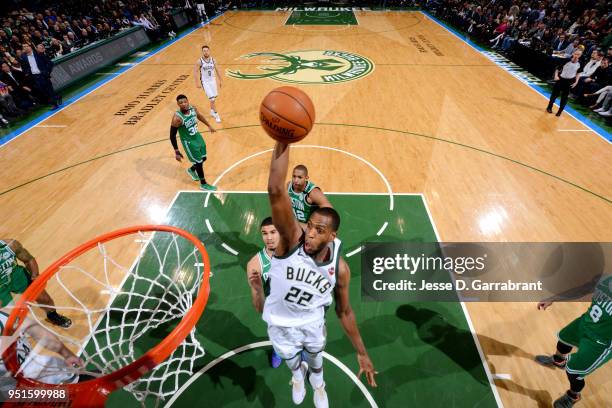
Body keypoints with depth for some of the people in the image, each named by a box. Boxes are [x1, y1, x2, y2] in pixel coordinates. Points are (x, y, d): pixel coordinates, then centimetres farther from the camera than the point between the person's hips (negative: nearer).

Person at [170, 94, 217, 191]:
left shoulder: (193, 108, -12)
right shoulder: (177, 118, -29)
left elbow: (199, 116, 13)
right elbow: (172, 135, -21)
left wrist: (209, 125, 21)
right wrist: (177, 151, -22)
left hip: (198, 136, 7)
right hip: (188, 142, -7)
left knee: (203, 158, 19)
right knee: (199, 162, 1)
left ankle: (192, 170, 49)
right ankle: (203, 184, 21)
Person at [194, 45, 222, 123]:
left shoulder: (213, 60, -2)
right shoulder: (199, 61, -13)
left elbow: (217, 70, 9)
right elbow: (195, 72, -8)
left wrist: (220, 80, 10)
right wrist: (197, 83, -13)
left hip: (212, 80, 5)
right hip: (205, 82, -5)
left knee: (214, 97, 15)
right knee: (212, 98, -11)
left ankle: (212, 111, 38)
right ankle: (216, 115, -2)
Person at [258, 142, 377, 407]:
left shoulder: (339, 269, -25)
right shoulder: (292, 239, -35)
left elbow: (344, 311, -8)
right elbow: (276, 191, -51)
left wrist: (362, 353, -3)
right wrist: (283, 142, -61)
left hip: (312, 323, 1)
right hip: (280, 323, -1)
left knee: (315, 359, 32)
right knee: (291, 361, 30)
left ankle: (318, 384, 70)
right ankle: (298, 377, 69)